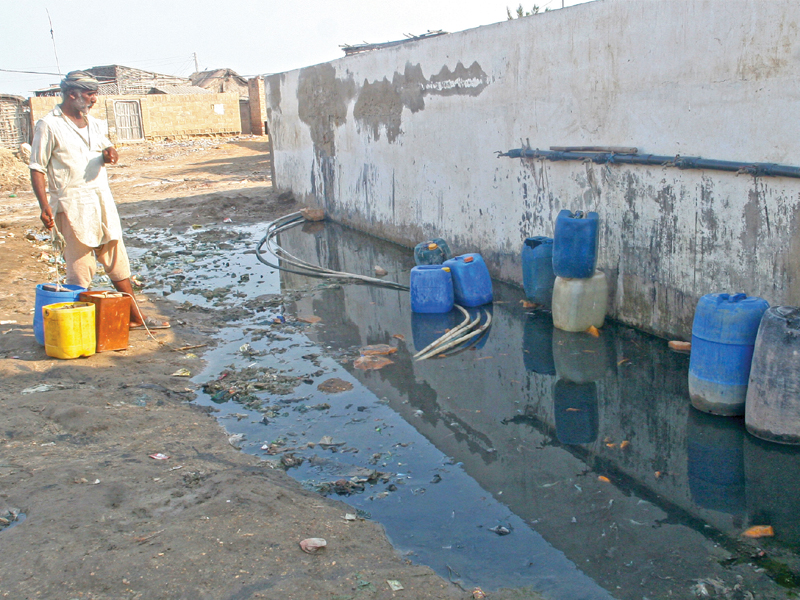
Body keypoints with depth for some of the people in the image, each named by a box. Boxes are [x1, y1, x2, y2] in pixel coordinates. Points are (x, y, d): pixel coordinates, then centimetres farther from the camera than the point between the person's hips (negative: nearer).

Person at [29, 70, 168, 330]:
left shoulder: (95, 124, 13)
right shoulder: (49, 126, -6)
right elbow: (37, 169, -7)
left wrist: (109, 154, 1)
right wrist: (44, 207, -17)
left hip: (103, 202, 7)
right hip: (73, 206, -6)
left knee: (118, 262, 10)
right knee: (80, 270, -4)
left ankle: (135, 317, 18)